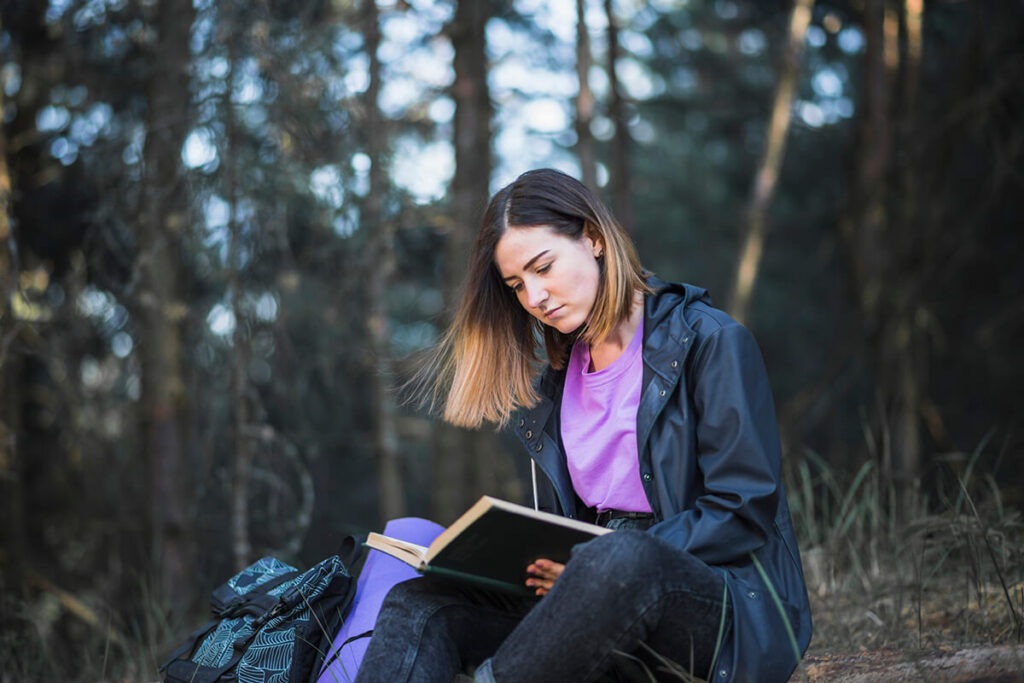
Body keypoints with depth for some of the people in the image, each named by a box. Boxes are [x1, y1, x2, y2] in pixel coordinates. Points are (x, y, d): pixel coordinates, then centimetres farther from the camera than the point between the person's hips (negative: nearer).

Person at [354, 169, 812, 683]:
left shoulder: (711, 343, -2)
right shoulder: (553, 386, 18)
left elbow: (745, 511, -10)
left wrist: (610, 562, -19)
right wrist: (536, 565, -5)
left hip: (734, 606, -6)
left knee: (624, 557, -40)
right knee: (417, 603, -14)